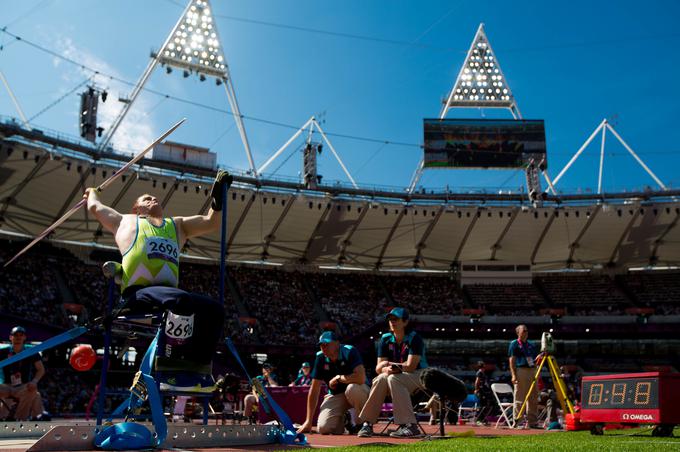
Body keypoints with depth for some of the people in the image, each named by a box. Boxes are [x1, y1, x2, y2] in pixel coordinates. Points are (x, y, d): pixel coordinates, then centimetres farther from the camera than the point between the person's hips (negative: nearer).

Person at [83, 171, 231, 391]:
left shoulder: (177, 224, 36)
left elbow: (212, 222, 31)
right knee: (183, 301, -36)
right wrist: (92, 192, 61)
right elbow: (95, 207, 41)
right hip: (137, 293, -5)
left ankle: (198, 370, -14)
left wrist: (218, 196, 20)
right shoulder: (126, 221, 29)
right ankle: (172, 370, -30)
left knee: (214, 309, -15)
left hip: (167, 292, 6)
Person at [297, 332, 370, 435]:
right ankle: (344, 419, 16)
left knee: (352, 388, -38)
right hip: (336, 395, 4)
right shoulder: (321, 358, -7)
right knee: (324, 428, -18)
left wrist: (338, 378, -21)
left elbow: (361, 378, -34)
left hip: (359, 392, -3)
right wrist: (308, 421, -8)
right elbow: (314, 390, -5)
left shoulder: (349, 352, -19)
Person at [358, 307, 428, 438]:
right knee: (381, 378, -27)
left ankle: (411, 426, -37)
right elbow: (378, 368, -4)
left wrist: (389, 364, -17)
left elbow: (410, 366, -22)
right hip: (399, 377, 5)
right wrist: (386, 369, -27)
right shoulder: (385, 339, 2)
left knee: (393, 378, -33)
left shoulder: (414, 338, -14)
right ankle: (367, 423, -24)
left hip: (419, 375, -5)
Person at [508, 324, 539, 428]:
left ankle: (532, 422, 13)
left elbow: (536, 359, 22)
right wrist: (513, 375, -13)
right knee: (519, 398, -6)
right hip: (520, 370, -6)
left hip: (532, 371, 6)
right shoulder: (514, 344, 3)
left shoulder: (531, 345, 21)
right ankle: (517, 422, -2)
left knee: (533, 398, 7)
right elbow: (512, 360, -4)